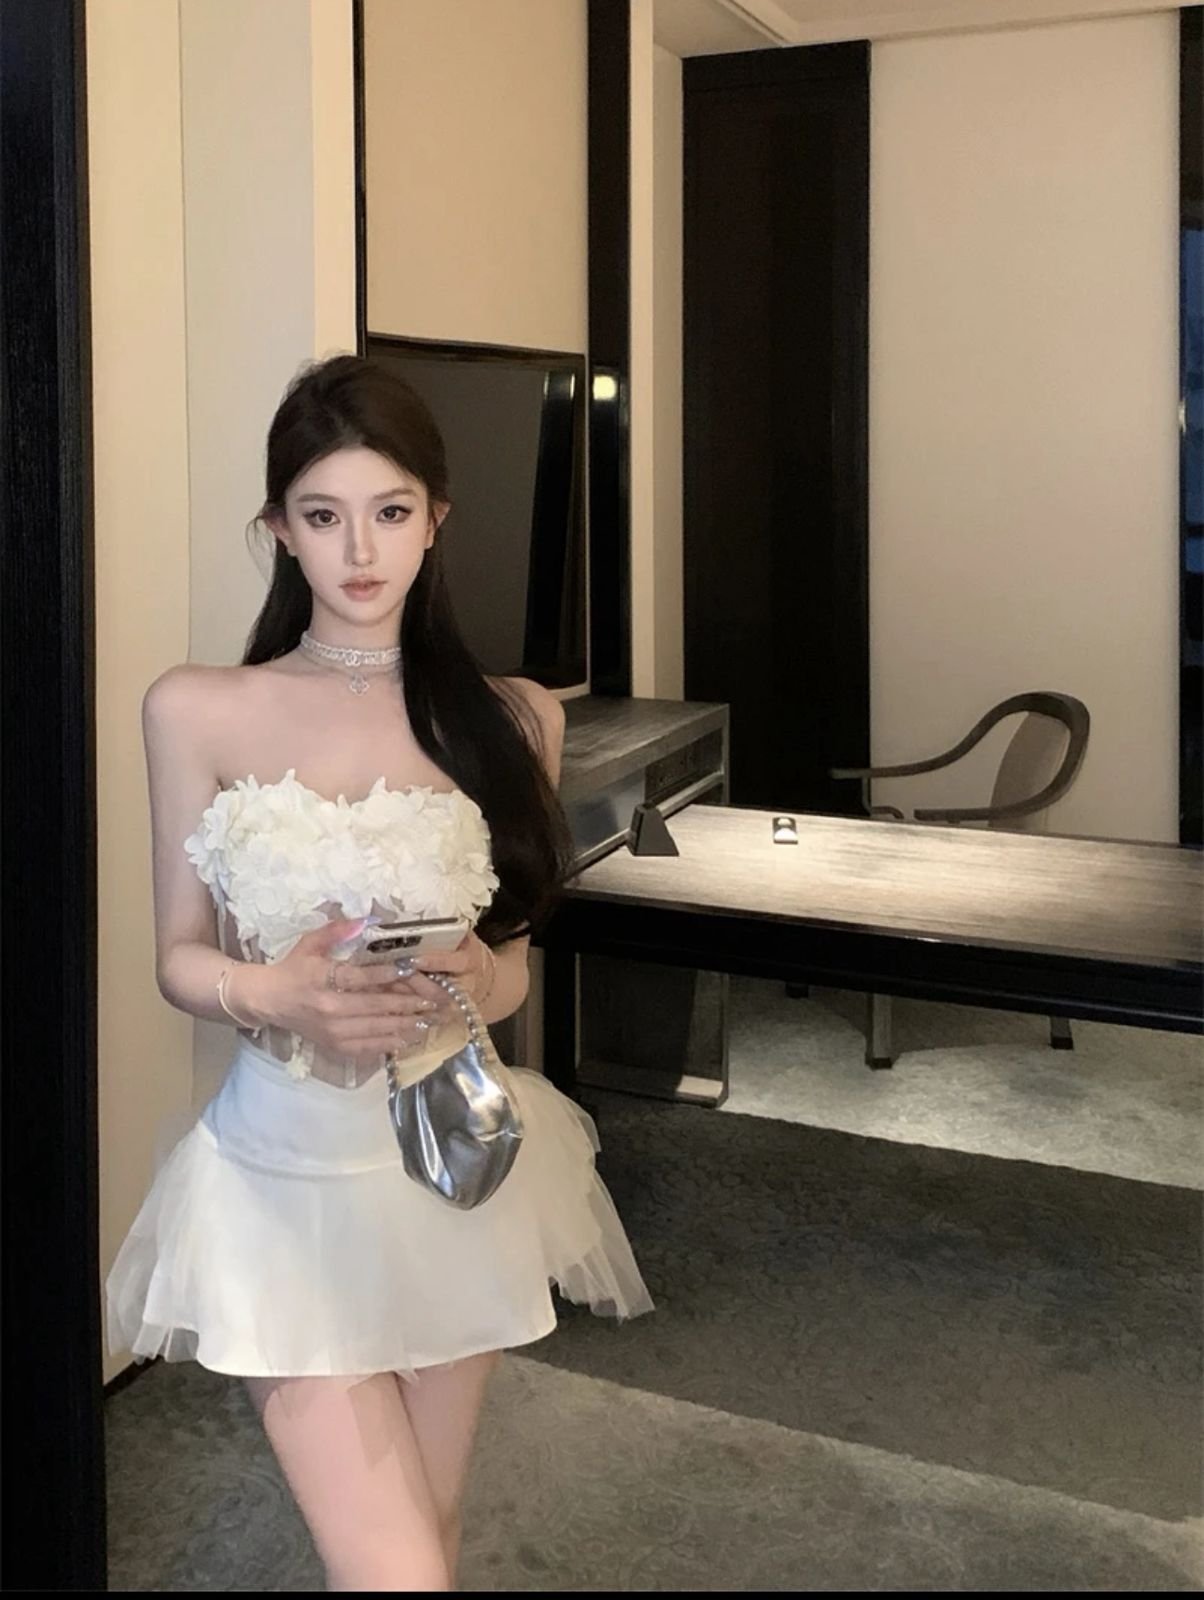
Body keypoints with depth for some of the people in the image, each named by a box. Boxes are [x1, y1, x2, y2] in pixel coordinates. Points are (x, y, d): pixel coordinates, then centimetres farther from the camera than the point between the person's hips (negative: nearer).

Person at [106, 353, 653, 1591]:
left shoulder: (510, 718, -1)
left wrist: (478, 981, -18)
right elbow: (178, 957, -1)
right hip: (286, 1178, -2)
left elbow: (512, 959, 6)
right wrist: (273, 992, -23)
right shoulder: (195, 711, -6)